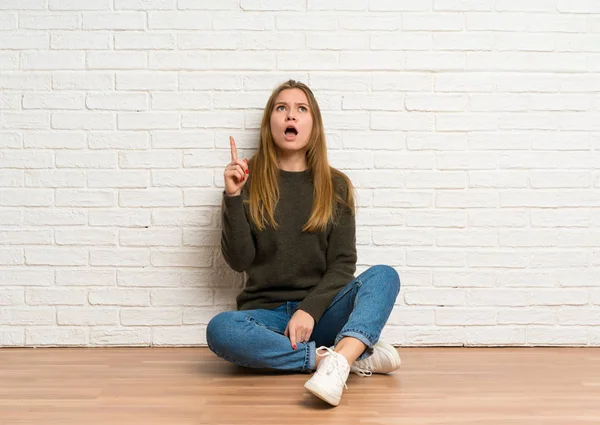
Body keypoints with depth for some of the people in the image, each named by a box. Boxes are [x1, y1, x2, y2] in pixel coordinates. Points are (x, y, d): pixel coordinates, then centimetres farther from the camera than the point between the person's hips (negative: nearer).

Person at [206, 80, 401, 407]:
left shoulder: (335, 185, 7)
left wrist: (310, 310, -15)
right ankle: (355, 356, -27)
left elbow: (343, 263, 0)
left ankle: (337, 360, -47)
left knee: (384, 275, -23)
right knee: (219, 330, -33)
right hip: (266, 314, -1)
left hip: (320, 314, 1)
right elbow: (238, 260, -3)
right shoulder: (249, 181, 4)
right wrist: (233, 197, -14)